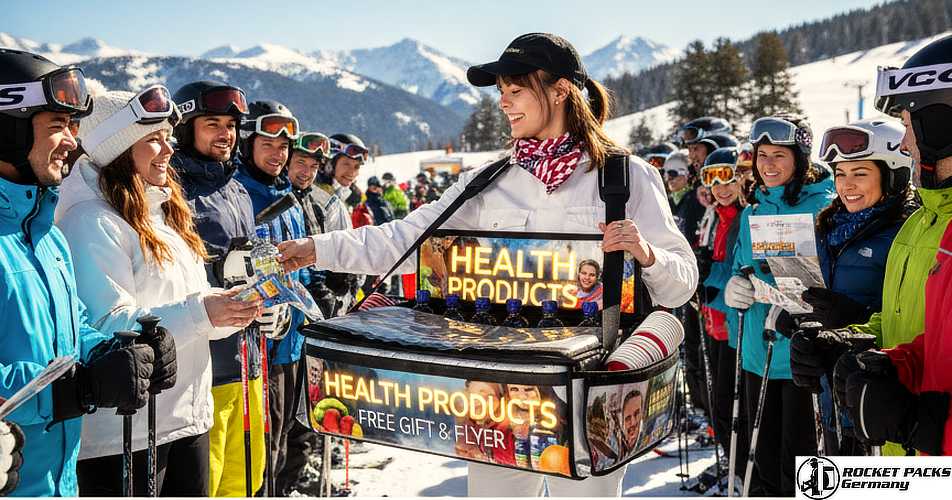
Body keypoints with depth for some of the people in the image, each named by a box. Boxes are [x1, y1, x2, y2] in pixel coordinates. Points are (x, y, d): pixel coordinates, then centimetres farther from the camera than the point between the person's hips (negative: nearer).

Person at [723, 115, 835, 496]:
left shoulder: (824, 207, -8)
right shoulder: (751, 214, 11)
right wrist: (734, 289, -5)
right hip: (758, 352, 6)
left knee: (797, 457, 2)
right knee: (762, 455, 18)